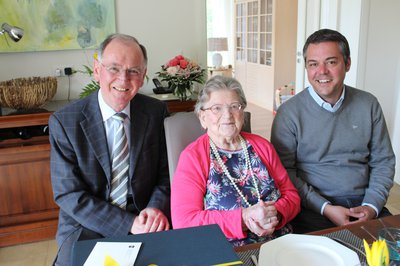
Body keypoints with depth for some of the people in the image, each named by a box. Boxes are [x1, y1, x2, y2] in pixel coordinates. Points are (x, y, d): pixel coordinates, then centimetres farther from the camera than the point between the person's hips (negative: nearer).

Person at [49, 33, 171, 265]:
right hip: (87, 228, -1)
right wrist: (129, 224, -18)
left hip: (145, 221, 2)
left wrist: (157, 208, -16)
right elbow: (68, 194, -10)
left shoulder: (157, 112, -2)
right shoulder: (64, 122, -8)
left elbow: (166, 172, 5)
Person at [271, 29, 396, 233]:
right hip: (313, 207, -3)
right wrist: (325, 207, -14)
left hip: (363, 203, 4)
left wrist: (371, 205, -3)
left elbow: (384, 161, 11)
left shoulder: (369, 105, 7)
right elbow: (284, 170, -6)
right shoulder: (290, 112, -5)